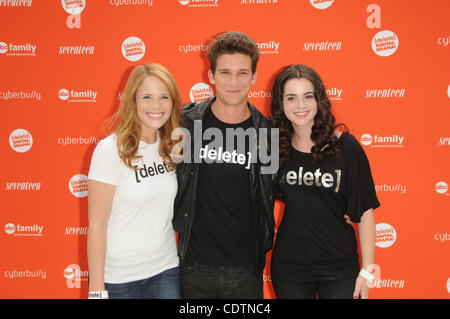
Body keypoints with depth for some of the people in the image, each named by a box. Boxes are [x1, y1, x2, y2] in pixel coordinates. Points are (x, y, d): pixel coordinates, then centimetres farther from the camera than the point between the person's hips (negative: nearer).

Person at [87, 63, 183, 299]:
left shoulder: (171, 147, 2)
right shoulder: (111, 150, -14)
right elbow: (96, 225, -13)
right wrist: (96, 288, -13)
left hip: (166, 270, 5)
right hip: (118, 278, -4)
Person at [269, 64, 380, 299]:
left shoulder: (345, 146, -9)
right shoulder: (276, 147, -1)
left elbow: (365, 212, -7)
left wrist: (367, 270, -8)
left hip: (339, 268, -2)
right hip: (288, 266, 2)